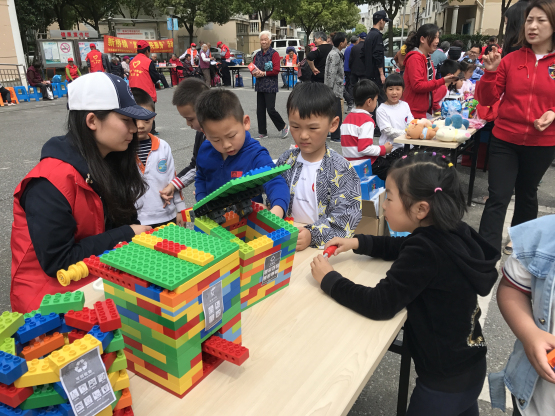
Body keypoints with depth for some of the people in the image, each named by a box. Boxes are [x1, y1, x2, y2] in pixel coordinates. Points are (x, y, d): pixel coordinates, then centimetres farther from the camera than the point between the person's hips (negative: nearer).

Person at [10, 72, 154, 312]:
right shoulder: (52, 182, -24)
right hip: (51, 291, -7)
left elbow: (117, 221, 4)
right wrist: (125, 235, -19)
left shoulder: (110, 162, 2)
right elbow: (57, 261, -22)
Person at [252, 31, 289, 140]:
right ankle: (262, 133, 16)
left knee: (271, 109, -10)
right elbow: (252, 67, 14)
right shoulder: (258, 54, 13)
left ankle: (283, 127, 11)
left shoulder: (274, 54, -5)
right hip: (260, 86, 6)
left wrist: (264, 73, -16)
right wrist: (255, 73, -7)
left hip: (270, 86, -6)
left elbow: (276, 70, -14)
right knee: (260, 110, 6)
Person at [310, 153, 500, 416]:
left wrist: (329, 280, -19)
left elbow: (380, 305, -29)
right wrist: (358, 243, 2)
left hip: (445, 383, -8)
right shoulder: (451, 232, -6)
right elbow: (402, 248, 12)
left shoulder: (426, 250, -30)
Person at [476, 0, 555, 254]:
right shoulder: (510, 60, -1)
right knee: (498, 197, -6)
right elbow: (486, 100, -3)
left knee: (526, 194, 18)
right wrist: (490, 72, -17)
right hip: (504, 139, -1)